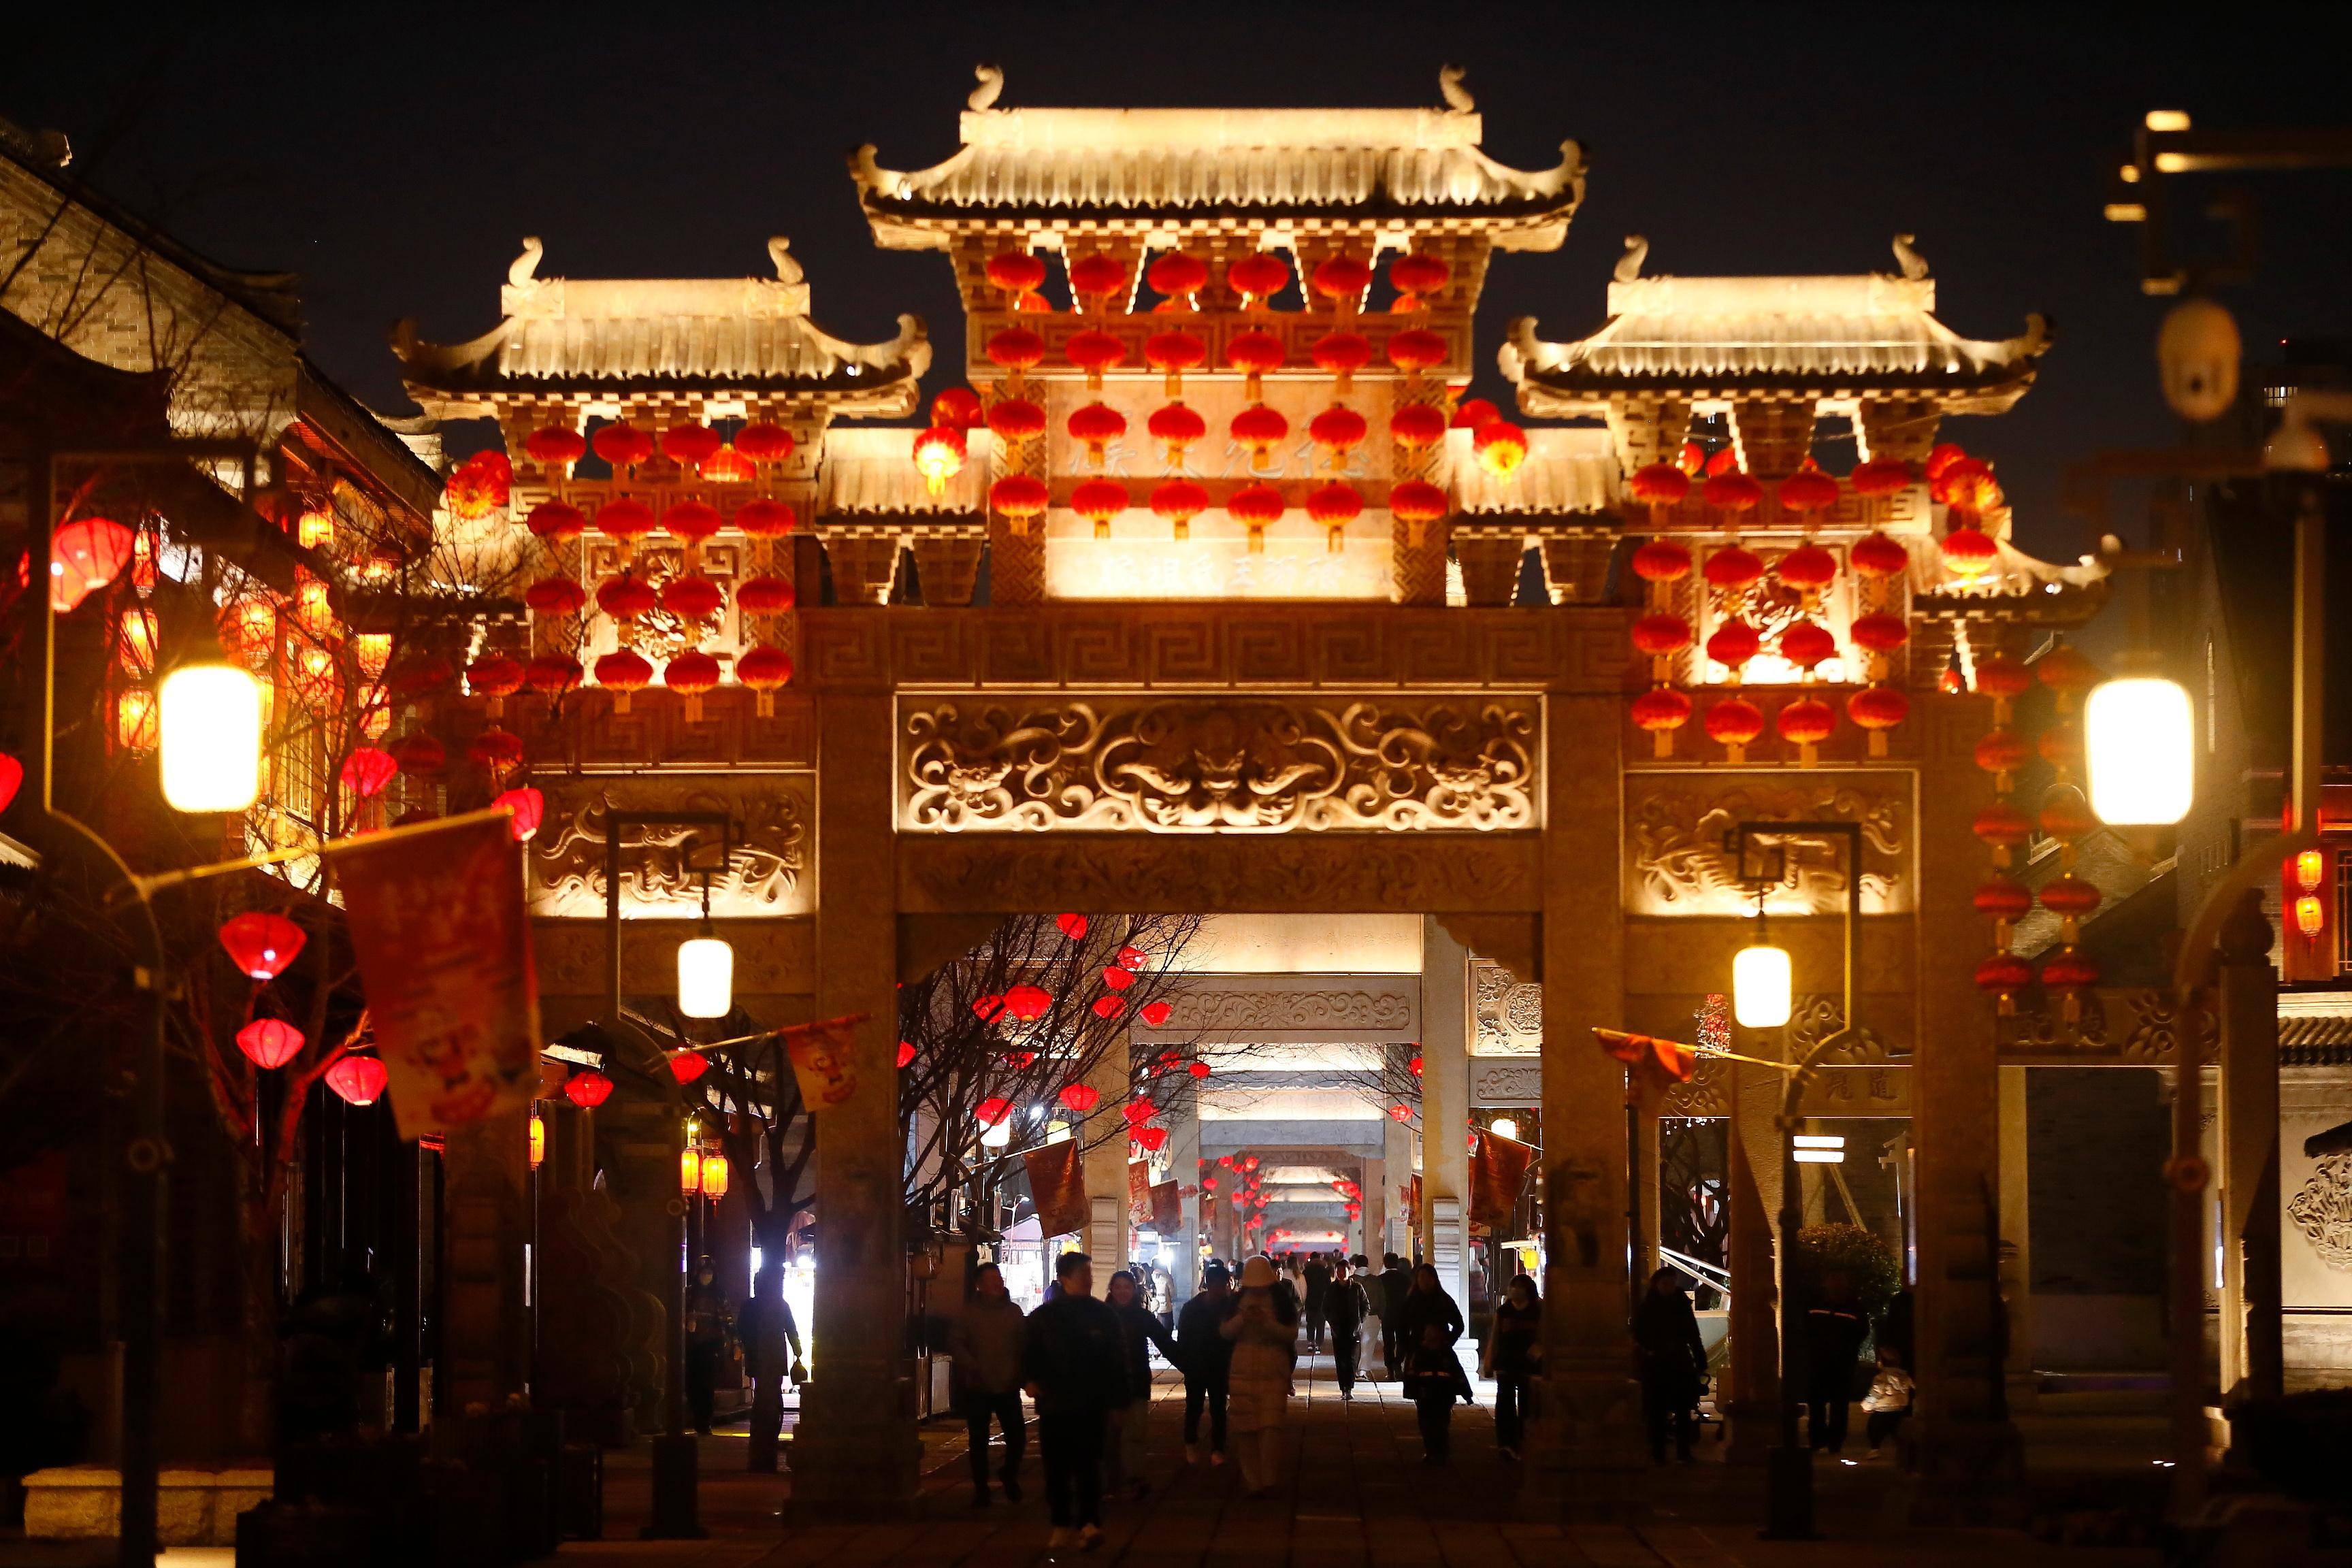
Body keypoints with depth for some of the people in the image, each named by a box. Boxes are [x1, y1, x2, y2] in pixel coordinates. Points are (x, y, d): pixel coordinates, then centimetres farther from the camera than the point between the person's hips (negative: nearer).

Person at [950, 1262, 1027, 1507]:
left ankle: (1009, 1475, 25)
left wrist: (1021, 1374, -5)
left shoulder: (1013, 1311, 6)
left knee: (1017, 1437, -2)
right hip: (978, 1388, -1)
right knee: (978, 1442, 4)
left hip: (1008, 1386, 1)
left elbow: (1024, 1344, 8)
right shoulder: (969, 1311, -1)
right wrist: (972, 1366, -16)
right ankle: (981, 1489, 16)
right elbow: (955, 1343, -3)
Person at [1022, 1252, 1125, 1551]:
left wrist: (1114, 1399, 5)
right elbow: (1027, 1354, 8)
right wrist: (1029, 1380, -11)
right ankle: (1061, 1525, 15)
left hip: (1091, 1405, -1)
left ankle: (1089, 1523, -16)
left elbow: (1116, 1361, 7)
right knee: (1056, 1468, 5)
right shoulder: (1042, 1317, 4)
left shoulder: (1103, 1315, 5)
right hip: (1053, 1404, 1)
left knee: (1087, 1465, -10)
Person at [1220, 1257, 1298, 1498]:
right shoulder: (1237, 1302, 9)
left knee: (1271, 1426, -13)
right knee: (1247, 1429, 4)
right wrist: (1242, 1319, -14)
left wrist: (1266, 1322, -19)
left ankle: (1267, 1480, -5)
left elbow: (1291, 1334, -5)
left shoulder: (1282, 1303, 1)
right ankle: (1252, 1480, 11)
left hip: (1274, 1373, -3)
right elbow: (1224, 1331, 5)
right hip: (1243, 1373, 3)